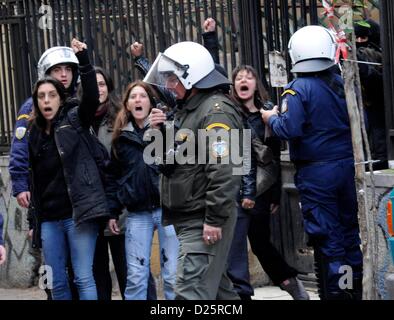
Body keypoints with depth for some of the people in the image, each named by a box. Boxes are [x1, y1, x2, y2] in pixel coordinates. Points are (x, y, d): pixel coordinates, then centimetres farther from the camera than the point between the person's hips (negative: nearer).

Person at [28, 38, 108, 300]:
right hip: (49, 219, 5)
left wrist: (83, 60, -26)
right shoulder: (34, 134, 13)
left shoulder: (75, 120, 2)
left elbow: (92, 97, -17)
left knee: (84, 278, -6)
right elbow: (35, 180, 17)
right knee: (57, 283, 7)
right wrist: (35, 220, 16)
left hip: (78, 214, -5)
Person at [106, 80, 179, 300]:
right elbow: (114, 177, 17)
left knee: (173, 274, -1)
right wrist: (113, 212, 12)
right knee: (136, 277, 2)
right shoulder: (121, 136, 12)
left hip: (167, 207, -3)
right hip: (138, 214, 3)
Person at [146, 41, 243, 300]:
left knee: (191, 291, -13)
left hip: (204, 221, -10)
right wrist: (160, 131, 2)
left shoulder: (216, 111, -15)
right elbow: (172, 158, 21)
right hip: (188, 219, 10)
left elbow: (224, 170, -23)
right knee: (215, 284, 15)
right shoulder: (186, 110, 17)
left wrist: (215, 219, -25)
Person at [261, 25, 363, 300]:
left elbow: (289, 129, -22)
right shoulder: (342, 83, 3)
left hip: (316, 173, -5)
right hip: (347, 165, 5)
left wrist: (272, 118, -3)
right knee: (350, 229, 15)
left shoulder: (298, 89, -12)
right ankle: (356, 289, 22)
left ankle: (334, 292, 4)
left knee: (326, 237, 0)